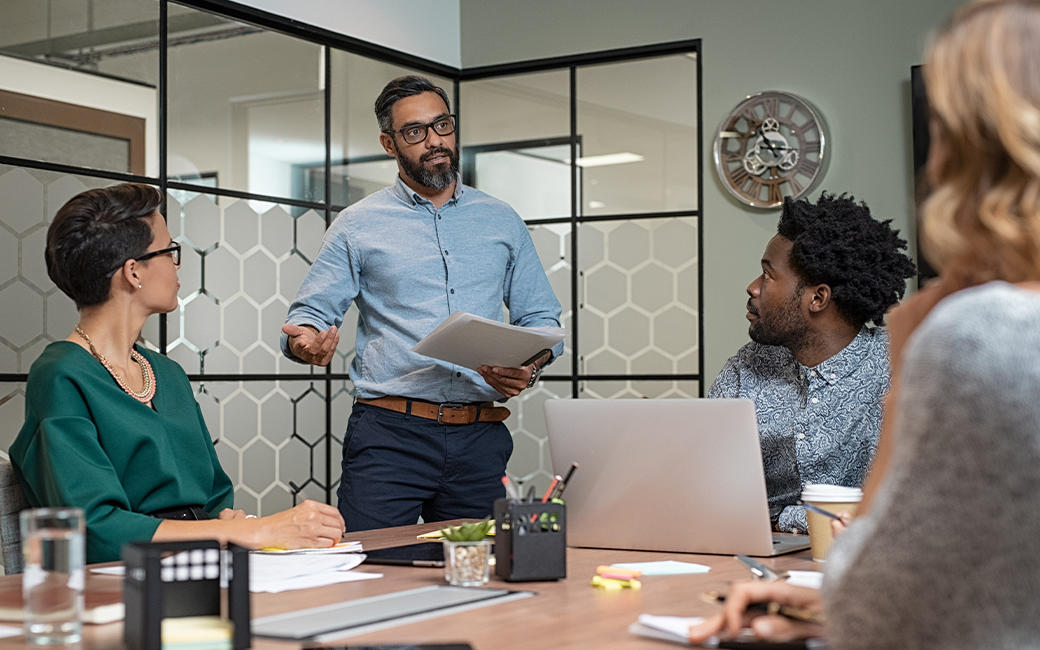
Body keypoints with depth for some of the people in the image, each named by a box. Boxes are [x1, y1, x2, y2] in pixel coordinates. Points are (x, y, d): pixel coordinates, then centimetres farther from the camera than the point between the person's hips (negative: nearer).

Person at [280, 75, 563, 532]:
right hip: (389, 433, -2)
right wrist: (305, 341, -19)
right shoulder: (357, 225, 7)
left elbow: (540, 317, 17)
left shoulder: (501, 222, 14)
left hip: (480, 441, 2)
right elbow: (310, 312, 5)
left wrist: (530, 366, -5)